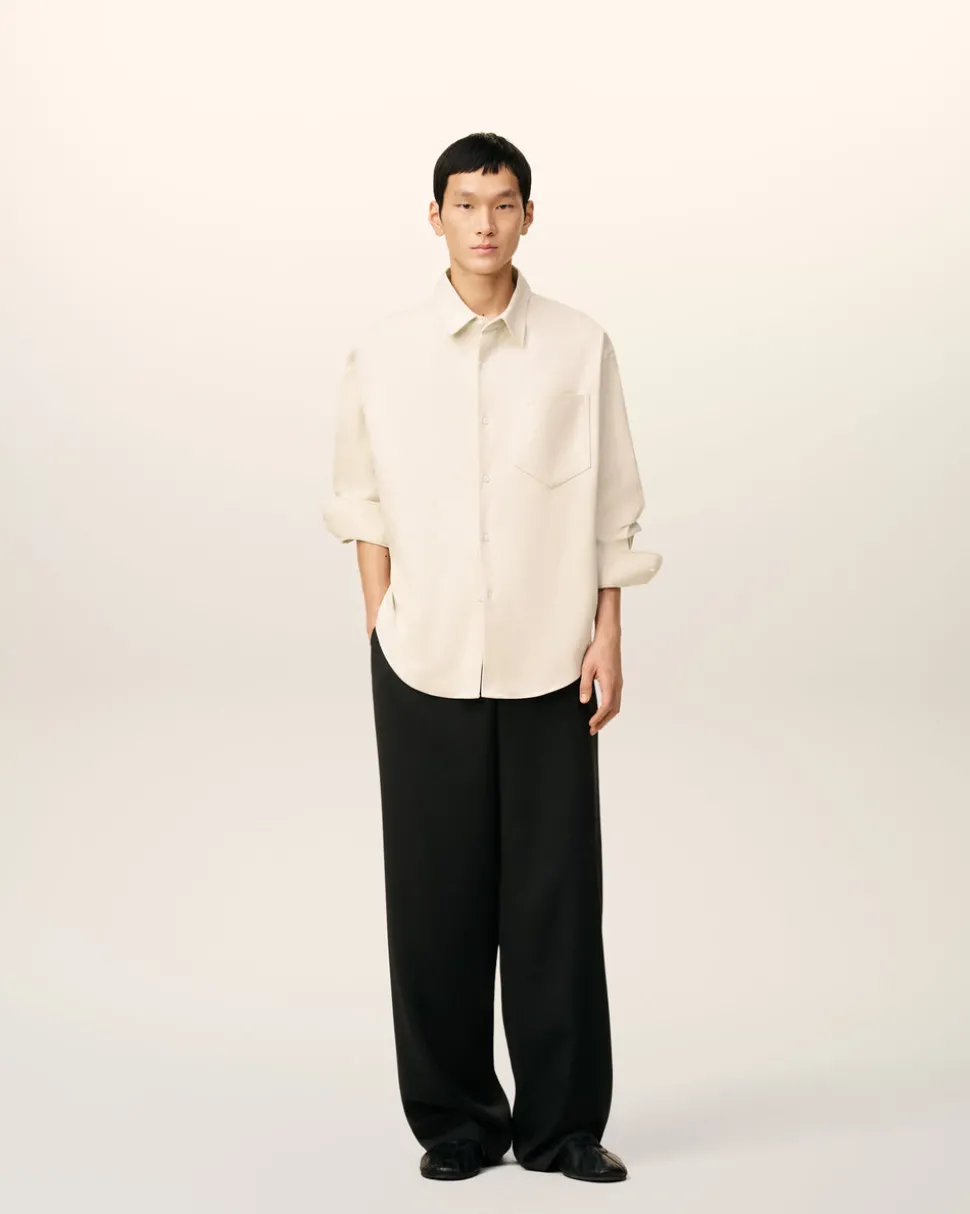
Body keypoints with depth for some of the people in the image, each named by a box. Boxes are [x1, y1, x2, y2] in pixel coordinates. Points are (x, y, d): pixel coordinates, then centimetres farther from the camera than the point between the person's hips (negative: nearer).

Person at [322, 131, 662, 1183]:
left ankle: (563, 1122, 15)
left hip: (547, 661, 0)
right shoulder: (384, 351, 2)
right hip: (424, 662, 1)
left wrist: (608, 639, -1)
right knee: (437, 895, 7)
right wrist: (379, 631, 4)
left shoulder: (579, 348, 1)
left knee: (555, 895, 3)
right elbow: (366, 502, 8)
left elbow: (612, 508, 4)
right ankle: (455, 1117, 19)